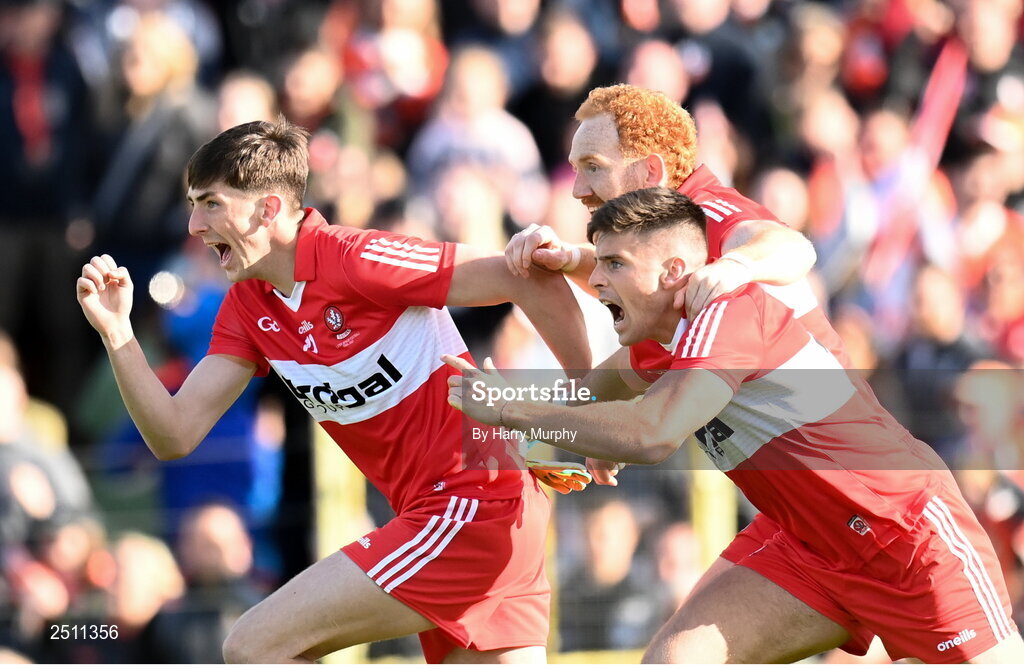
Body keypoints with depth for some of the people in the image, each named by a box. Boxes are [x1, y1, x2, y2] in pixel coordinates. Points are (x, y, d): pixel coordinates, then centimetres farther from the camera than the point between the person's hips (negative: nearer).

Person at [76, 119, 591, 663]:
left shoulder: (353, 259, -16)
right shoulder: (246, 308, 10)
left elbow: (533, 282, -17)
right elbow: (175, 435, 6)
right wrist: (116, 333, -7)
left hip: (473, 509, -9)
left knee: (254, 647, -11)